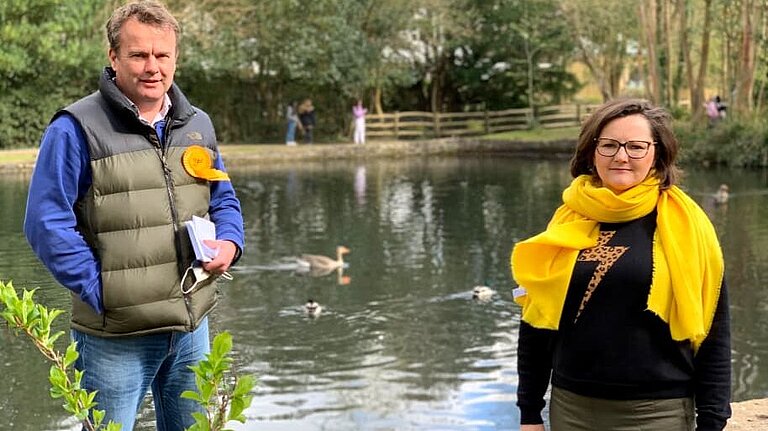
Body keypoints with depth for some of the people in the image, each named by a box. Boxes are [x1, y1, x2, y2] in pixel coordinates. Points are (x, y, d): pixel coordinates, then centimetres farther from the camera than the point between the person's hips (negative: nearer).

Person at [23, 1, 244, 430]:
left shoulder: (198, 125, 10)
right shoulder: (76, 129, -10)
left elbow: (224, 200, 20)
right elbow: (47, 225, -12)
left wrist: (229, 243, -1)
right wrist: (102, 293, -15)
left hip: (192, 328, 6)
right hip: (116, 338, -6)